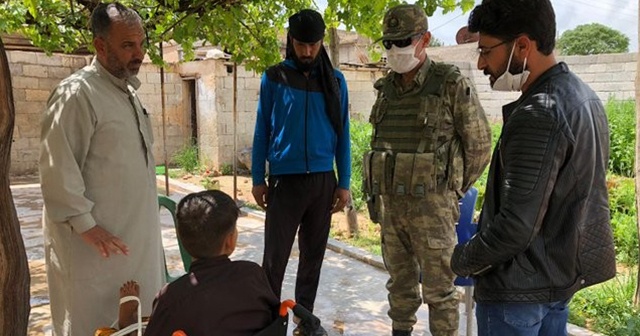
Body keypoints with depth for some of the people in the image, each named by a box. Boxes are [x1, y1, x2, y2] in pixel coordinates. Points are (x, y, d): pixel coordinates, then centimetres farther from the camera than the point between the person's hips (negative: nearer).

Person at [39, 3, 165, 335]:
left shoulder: (126, 91, 12)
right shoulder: (76, 93, -15)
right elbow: (57, 170, -19)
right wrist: (84, 224, -20)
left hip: (134, 238, 8)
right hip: (95, 243, -8)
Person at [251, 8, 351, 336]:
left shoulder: (335, 80, 6)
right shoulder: (274, 77, 1)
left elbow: (342, 134, 7)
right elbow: (262, 130, 4)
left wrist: (344, 183, 3)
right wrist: (258, 178, 0)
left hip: (323, 181, 3)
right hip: (284, 180, -2)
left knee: (314, 255, 11)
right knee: (275, 258, -1)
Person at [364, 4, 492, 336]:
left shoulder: (452, 85, -10)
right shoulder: (386, 89, 7)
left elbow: (479, 145, -4)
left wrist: (453, 189, 2)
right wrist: (377, 193, 13)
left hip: (432, 203, -5)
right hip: (390, 203, 6)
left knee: (438, 287, 4)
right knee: (399, 280, 17)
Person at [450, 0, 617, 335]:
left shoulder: (538, 116, -26)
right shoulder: (582, 96, 5)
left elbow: (515, 227, -27)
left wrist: (462, 260, -11)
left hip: (521, 285, -9)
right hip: (565, 273, 9)